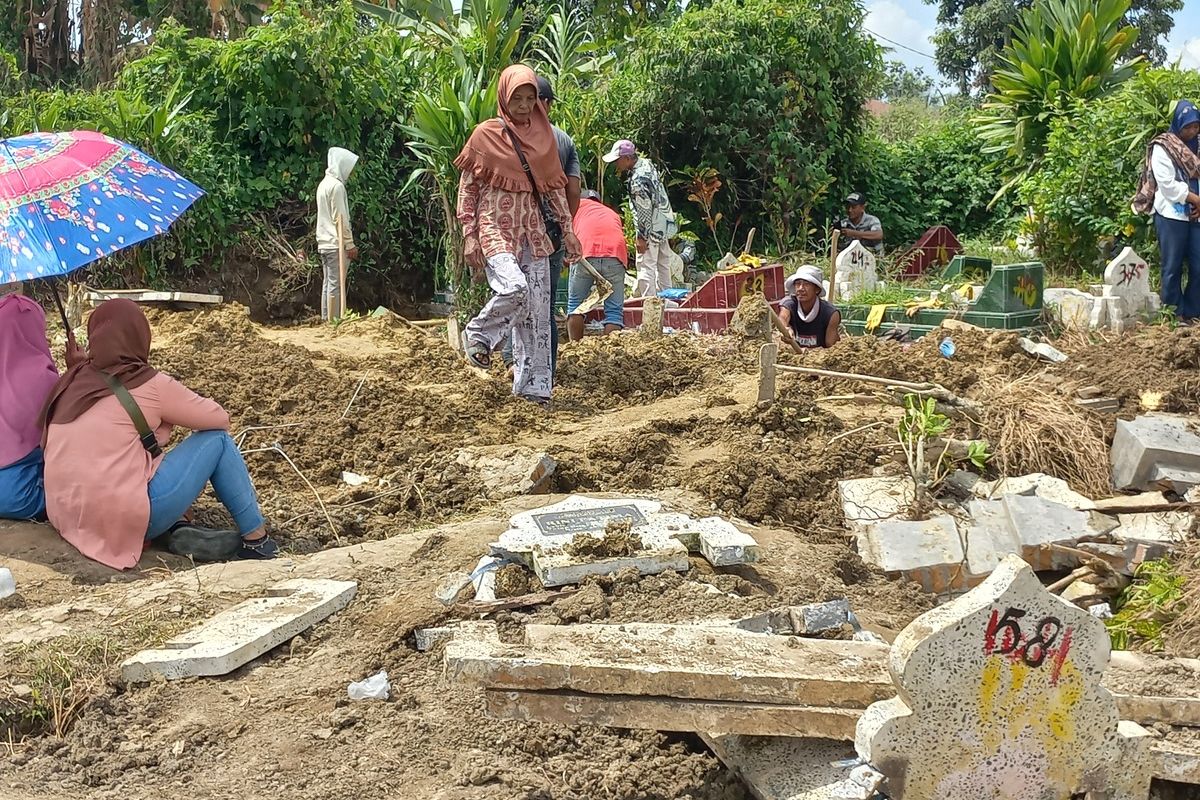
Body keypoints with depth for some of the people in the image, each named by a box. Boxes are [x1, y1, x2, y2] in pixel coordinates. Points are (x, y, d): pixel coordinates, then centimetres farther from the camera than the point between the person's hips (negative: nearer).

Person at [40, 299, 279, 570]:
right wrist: (169, 418, 24)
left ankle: (175, 533, 9)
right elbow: (220, 418, 6)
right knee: (217, 439, 8)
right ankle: (255, 540, 14)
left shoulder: (74, 381, 11)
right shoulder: (148, 384, -5)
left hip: (71, 518, 6)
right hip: (127, 518, -6)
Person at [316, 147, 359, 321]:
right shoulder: (337, 185, -12)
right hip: (336, 243, -9)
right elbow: (340, 218, -16)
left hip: (324, 243, 9)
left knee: (328, 283, 10)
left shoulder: (324, 183, 17)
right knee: (336, 284, -7)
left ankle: (326, 320, 11)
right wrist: (350, 244, -14)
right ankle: (334, 321, -7)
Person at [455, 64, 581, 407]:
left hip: (533, 231, 5)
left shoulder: (544, 136, 10)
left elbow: (555, 186, 15)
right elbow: (467, 188, -1)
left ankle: (533, 391, 6)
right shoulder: (486, 134, -2)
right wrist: (470, 240, -7)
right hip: (496, 228, -4)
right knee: (515, 287, -29)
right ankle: (477, 335, 0)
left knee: (537, 310, -1)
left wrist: (567, 230, 8)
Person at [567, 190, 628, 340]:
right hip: (616, 254, 2)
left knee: (575, 304, 12)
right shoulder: (613, 214, 37)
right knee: (614, 310, 6)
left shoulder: (578, 204, 28)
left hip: (586, 253, -2)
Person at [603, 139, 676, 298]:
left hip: (652, 228, -10)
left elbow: (645, 211, -24)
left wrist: (642, 237, -18)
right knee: (663, 264, 19)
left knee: (646, 266, -5)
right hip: (664, 223, 10)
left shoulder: (638, 180, -26)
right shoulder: (646, 163, 2)